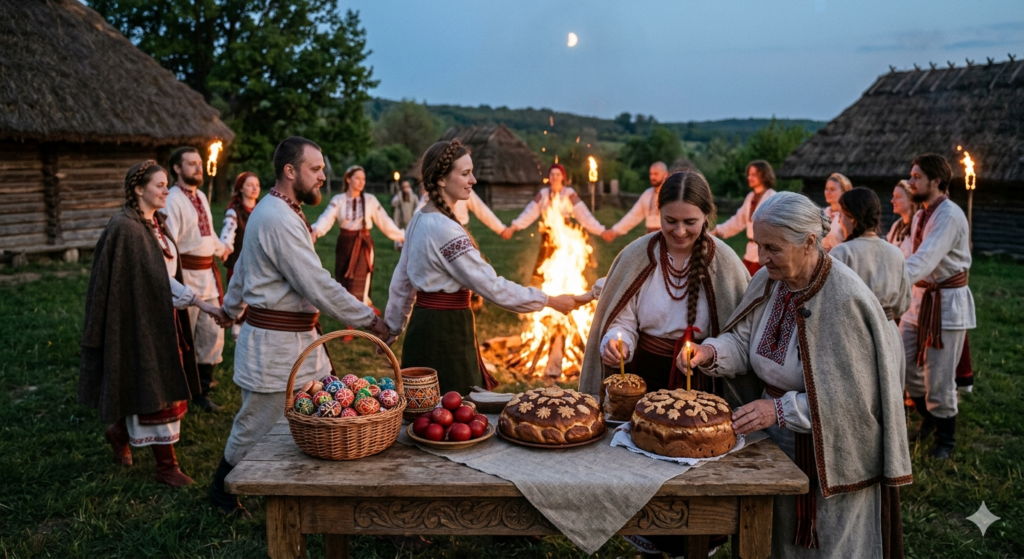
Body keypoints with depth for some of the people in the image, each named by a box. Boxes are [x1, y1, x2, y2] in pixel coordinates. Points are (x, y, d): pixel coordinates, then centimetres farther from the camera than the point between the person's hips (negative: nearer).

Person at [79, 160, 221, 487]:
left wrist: (191, 302, 14)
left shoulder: (156, 224, 9)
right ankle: (166, 466, 10)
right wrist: (199, 303, -25)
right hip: (141, 321, -9)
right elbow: (154, 279, -22)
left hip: (164, 317, 9)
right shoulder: (125, 228, -18)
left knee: (164, 384, 15)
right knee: (155, 388, -1)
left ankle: (120, 430, 39)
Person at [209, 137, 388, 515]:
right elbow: (318, 286, -26)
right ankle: (222, 490, 30)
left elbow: (243, 269, 25)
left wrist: (231, 309, 38)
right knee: (255, 426, 8)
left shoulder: (275, 212, 12)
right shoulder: (279, 220, -22)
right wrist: (368, 319, -19)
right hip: (275, 345, -10)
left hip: (299, 338, 10)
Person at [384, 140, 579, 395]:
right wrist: (550, 301, -13)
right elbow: (492, 286, -20)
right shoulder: (445, 229, -20)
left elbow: (402, 280, 17)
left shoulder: (419, 219, 9)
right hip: (446, 333, -10)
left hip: (424, 325, 10)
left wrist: (394, 327, 27)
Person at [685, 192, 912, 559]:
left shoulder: (846, 301, -25)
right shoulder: (768, 282, -4)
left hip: (831, 456, -6)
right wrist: (711, 352, -18)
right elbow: (743, 341, 3)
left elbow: (853, 397, -23)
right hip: (776, 444, 6)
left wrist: (781, 410, -26)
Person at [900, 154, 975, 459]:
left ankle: (945, 439, 19)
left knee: (939, 376, -1)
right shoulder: (920, 215, 10)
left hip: (948, 302, -8)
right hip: (919, 297, 8)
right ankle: (929, 418, 35)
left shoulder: (950, 215, -19)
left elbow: (925, 259, -32)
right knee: (904, 366, 12)